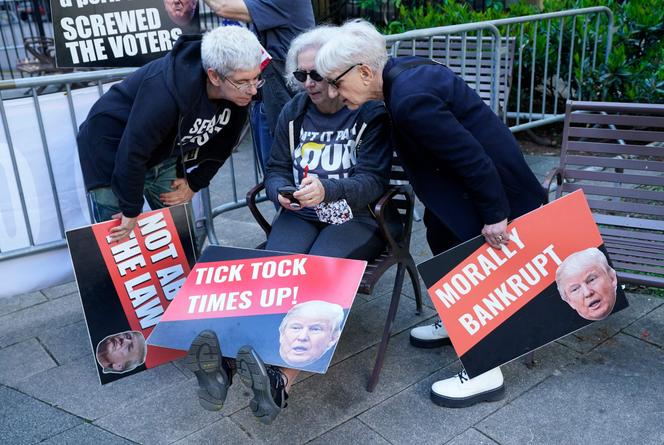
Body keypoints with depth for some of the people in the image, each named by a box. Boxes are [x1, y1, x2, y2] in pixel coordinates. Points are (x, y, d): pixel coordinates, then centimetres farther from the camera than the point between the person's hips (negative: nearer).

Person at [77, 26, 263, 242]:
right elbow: (131, 153, -31)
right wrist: (131, 211, -21)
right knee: (119, 238, -4)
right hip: (112, 149, -6)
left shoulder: (239, 91, -16)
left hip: (163, 155, 6)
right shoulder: (167, 92, -38)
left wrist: (194, 183, 0)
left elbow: (220, 145, 1)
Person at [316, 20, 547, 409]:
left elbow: (470, 155, -27)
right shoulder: (402, 70, -1)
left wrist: (494, 215, -20)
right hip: (474, 174, 10)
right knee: (442, 236, 22)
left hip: (492, 183, -10)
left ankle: (486, 374, 14)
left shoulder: (409, 101, -30)